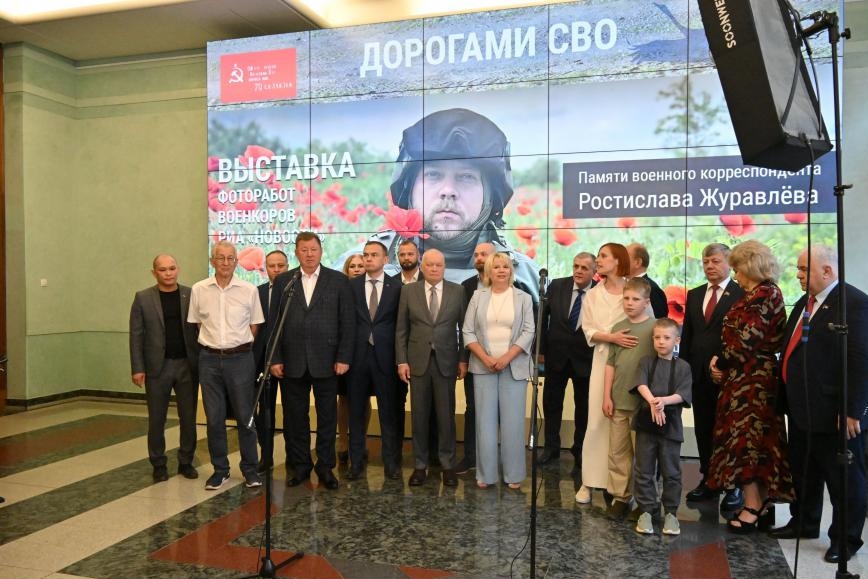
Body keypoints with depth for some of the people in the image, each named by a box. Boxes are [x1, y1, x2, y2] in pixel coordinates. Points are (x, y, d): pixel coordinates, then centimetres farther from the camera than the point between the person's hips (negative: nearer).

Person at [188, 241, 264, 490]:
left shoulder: (249, 290, -3)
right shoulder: (198, 290, 1)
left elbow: (254, 326, 5)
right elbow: (195, 324, 10)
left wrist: (241, 348, 6)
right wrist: (211, 345, 8)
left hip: (241, 358, -1)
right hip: (209, 359, 1)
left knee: (245, 416, 5)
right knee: (214, 418, 9)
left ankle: (250, 469, 18)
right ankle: (220, 469, 23)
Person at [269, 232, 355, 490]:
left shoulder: (338, 280, 3)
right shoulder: (283, 281, 7)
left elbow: (347, 322, 0)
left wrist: (344, 358, -6)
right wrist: (275, 358, -2)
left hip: (326, 361, -1)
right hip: (292, 362, 1)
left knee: (327, 416, 7)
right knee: (295, 417, 9)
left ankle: (325, 466, 21)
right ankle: (299, 466, 23)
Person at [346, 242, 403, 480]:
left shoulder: (396, 287, 2)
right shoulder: (351, 285, 5)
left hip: (385, 355, -1)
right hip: (357, 355, 1)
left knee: (389, 411, 4)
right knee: (356, 411, 8)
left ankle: (391, 462, 15)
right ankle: (356, 462, 19)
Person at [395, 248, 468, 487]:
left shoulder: (457, 291, 2)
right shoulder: (408, 291, 3)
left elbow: (463, 327, 4)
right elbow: (401, 329, 2)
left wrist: (463, 359, 0)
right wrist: (401, 361, -3)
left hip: (446, 361, 0)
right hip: (418, 360, 1)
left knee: (446, 415, 5)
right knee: (419, 415, 7)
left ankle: (448, 465, 18)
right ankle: (420, 465, 18)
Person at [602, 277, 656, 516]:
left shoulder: (655, 328, -5)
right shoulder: (618, 328, 8)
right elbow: (610, 364, 9)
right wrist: (607, 396, 5)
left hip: (643, 402, -4)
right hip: (618, 400, 4)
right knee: (617, 451, 9)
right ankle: (620, 496, 20)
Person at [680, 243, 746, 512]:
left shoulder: (742, 294, -6)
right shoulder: (694, 295, 13)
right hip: (699, 374, 6)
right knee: (703, 430, 11)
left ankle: (734, 487, 15)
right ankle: (708, 481, 23)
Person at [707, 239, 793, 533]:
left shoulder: (763, 295, -18)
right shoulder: (766, 293, 13)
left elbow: (747, 339, -20)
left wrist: (721, 361, -6)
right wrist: (726, 364, 2)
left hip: (749, 380, -10)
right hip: (755, 377, 10)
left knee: (744, 439, -3)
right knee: (758, 441, 13)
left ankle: (752, 508, 5)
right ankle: (763, 504, 22)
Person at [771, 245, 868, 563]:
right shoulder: (804, 303, 12)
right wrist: (788, 399, 13)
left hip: (834, 413, -9)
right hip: (802, 409, 9)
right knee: (802, 472, 21)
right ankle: (803, 523, 38)